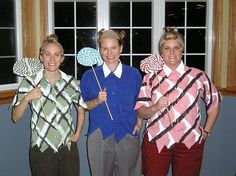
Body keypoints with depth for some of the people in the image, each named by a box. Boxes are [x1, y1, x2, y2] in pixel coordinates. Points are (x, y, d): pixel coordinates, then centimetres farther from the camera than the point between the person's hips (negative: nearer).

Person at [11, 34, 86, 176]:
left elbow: (81, 109, 13)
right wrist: (26, 99, -20)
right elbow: (15, 118, -5)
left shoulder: (72, 82, -1)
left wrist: (77, 134, 4)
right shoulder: (30, 82, -6)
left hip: (68, 147, 2)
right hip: (41, 149, -2)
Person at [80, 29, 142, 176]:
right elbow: (84, 105, 6)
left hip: (128, 136, 1)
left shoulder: (134, 74, 0)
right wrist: (97, 101, -13)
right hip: (99, 137, 0)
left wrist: (139, 122, -1)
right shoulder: (89, 76, -2)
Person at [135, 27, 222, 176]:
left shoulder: (198, 76, 0)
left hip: (190, 143, 1)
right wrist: (155, 107, -20)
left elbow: (214, 103, 13)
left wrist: (206, 131, 8)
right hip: (156, 141, 0)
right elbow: (141, 113, -1)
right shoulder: (151, 78, 1)